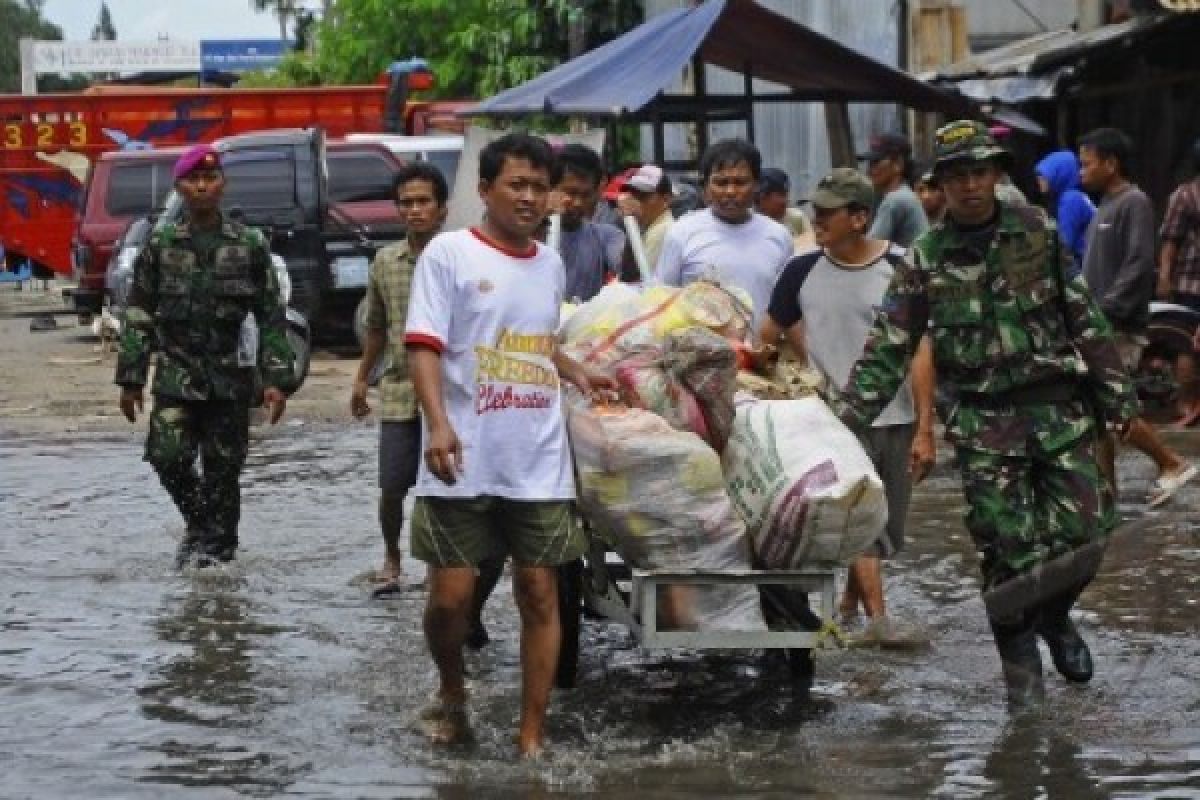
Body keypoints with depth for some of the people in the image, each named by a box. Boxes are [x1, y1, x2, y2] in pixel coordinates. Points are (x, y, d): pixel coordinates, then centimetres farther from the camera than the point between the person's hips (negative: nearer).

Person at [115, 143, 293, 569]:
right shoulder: (160, 245, 4)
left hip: (230, 377, 0)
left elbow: (271, 317, 2)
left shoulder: (250, 245, 2)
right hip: (176, 374, 1)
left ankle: (216, 544, 17)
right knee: (168, 456, -12)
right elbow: (138, 315, 6)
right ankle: (202, 522, 14)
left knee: (223, 468, 1)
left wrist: (276, 379, -5)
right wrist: (130, 378, 2)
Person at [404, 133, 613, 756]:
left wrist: (580, 376, 16)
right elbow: (424, 346, -12)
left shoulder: (550, 265, 13)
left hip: (539, 466, 5)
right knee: (451, 596, -2)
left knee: (539, 594, 3)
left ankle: (532, 739, 10)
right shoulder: (449, 253, -4)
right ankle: (451, 693, 28)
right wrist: (438, 424, -24)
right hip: (462, 467, -4)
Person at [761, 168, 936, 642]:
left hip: (896, 421, 1)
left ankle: (849, 602, 30)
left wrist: (925, 429, -11)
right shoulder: (802, 272, -2)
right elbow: (768, 337, 10)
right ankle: (878, 618, -11)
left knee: (886, 529, 10)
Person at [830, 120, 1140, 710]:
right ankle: (1020, 664, 14)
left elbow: (1086, 321, 7)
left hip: (1061, 412, 1)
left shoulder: (1038, 232, 3)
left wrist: (1116, 396, 6)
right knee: (1010, 549, -4)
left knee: (1080, 534, -2)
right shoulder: (925, 260, 1)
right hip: (985, 424, -1)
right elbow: (886, 351, -1)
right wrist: (842, 418, -10)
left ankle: (1053, 616, 30)